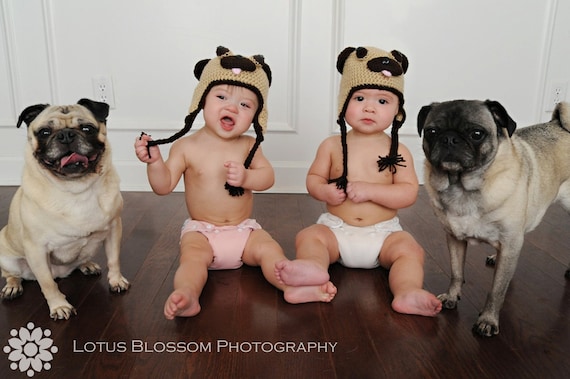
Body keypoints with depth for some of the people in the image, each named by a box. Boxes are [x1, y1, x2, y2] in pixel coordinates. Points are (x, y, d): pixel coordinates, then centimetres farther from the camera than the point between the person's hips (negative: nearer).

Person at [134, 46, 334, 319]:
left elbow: (268, 177, -8)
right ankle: (187, 296, -51)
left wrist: (246, 177, -29)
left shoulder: (248, 146, 2)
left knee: (269, 248, -19)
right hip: (200, 231, -2)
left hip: (243, 230, 3)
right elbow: (164, 186, -8)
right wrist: (154, 161, -27)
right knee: (193, 256, -29)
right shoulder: (186, 147, -5)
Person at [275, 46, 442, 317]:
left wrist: (370, 190, -23)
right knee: (309, 236, -23)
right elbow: (313, 178, 5)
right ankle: (315, 267, -49)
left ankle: (408, 293, -37)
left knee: (411, 250, -23)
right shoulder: (332, 146, 0)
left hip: (383, 233, 0)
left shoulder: (398, 152, -4)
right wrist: (325, 191, -19)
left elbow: (409, 193, -10)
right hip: (336, 228, 1)